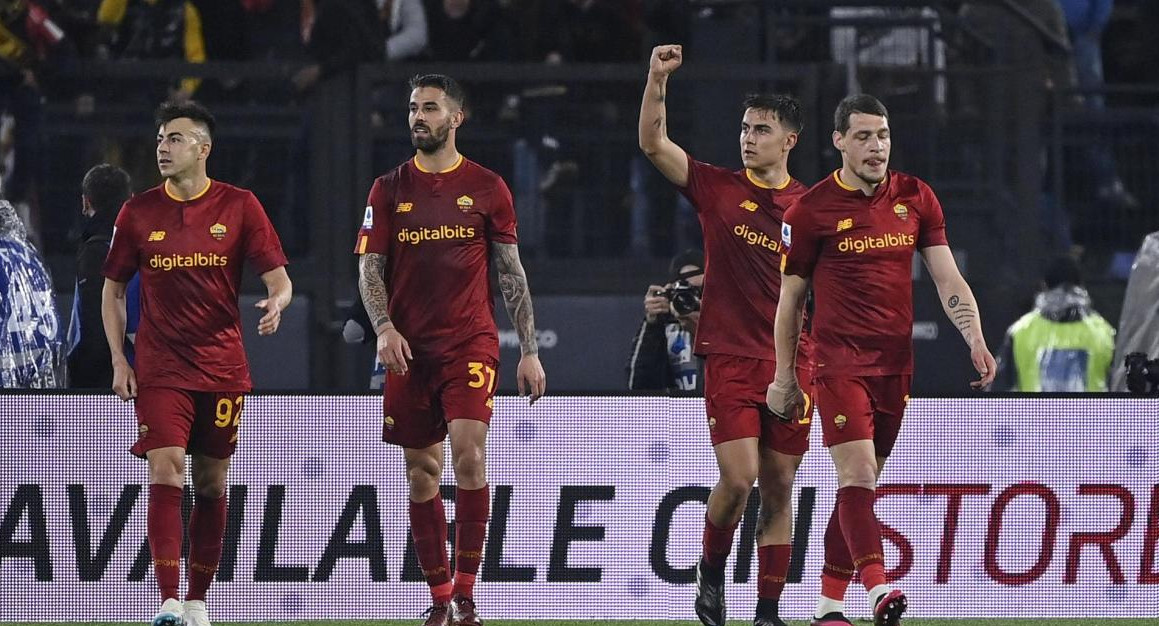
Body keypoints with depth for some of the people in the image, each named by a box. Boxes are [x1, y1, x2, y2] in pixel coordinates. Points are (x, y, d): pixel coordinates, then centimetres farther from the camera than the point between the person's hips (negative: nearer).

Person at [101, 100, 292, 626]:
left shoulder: (239, 206, 0)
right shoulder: (139, 212, 3)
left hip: (223, 367, 1)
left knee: (211, 483, 7)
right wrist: (119, 359, 3)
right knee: (165, 472, -14)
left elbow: (278, 278, 1)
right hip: (159, 369, -1)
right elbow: (112, 289, 11)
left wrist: (276, 303, -22)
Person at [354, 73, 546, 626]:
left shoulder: (486, 187, 5)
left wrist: (530, 351, 4)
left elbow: (511, 273, 7)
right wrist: (383, 326, -13)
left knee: (468, 451, -19)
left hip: (471, 341, -2)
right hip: (410, 348, 2)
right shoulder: (389, 189, 8)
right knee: (422, 472, 4)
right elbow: (369, 268, 5)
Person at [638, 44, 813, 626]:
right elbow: (653, 142, -5)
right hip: (729, 357, -2)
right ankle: (711, 569, 12)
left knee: (778, 490, 3)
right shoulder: (717, 188, 3)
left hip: (791, 361, 2)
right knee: (738, 478, -14)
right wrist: (658, 79, -17)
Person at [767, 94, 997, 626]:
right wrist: (784, 376, 5)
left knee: (860, 483, 7)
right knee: (856, 471, -18)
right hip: (838, 359, -4)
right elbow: (790, 296, 5)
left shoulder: (915, 198, 7)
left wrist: (976, 340, -8)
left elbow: (947, 278, 6)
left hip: (895, 362, 4)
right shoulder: (811, 210, -2)